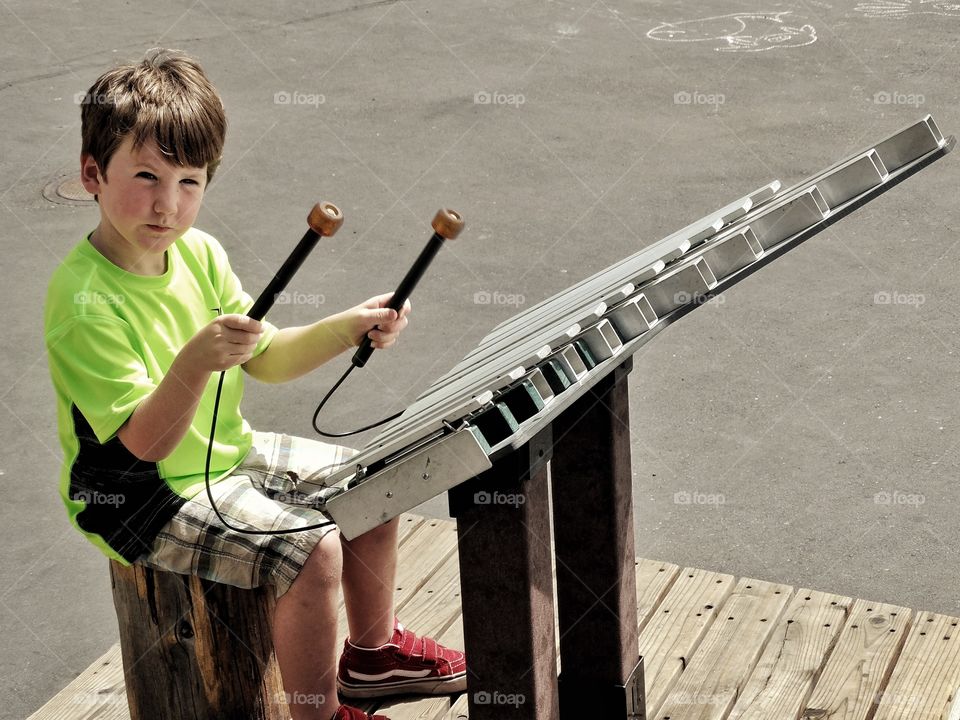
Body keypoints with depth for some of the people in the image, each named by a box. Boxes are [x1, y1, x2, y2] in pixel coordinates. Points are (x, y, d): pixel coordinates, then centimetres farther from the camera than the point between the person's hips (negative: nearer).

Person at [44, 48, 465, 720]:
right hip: (141, 497, -9)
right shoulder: (84, 302, -27)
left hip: (227, 454, 9)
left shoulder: (199, 253, -2)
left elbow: (268, 357, 6)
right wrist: (194, 364, -46)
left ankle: (373, 649, 33)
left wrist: (348, 328, -9)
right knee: (313, 550, -23)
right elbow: (145, 443, -29)